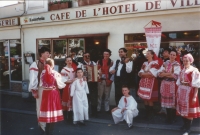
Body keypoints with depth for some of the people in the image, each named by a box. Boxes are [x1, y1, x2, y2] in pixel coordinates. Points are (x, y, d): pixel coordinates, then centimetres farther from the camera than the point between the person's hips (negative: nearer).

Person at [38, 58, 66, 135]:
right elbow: (59, 85, -9)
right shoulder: (55, 73, -12)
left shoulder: (43, 73, 0)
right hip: (54, 93, -4)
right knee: (53, 110, 6)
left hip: (45, 93, 4)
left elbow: (41, 85, 8)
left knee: (47, 109, 11)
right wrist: (64, 84, 10)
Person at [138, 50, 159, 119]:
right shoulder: (144, 63, 15)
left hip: (151, 83, -6)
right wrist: (147, 73, -11)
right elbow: (140, 73, 8)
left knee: (150, 99, -3)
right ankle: (147, 113, 19)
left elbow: (152, 74, -14)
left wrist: (143, 73, -4)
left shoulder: (155, 63, -5)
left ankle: (151, 114, 11)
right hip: (144, 83, 6)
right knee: (144, 98, 7)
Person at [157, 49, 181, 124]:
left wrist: (164, 74, -9)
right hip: (165, 84, 4)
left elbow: (176, 76, -16)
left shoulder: (177, 65, -4)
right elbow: (159, 73, 0)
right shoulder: (165, 63, 8)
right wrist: (169, 73, -13)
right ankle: (168, 117, 25)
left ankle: (172, 118, 18)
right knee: (166, 101, 10)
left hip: (172, 85, -4)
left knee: (172, 101, 3)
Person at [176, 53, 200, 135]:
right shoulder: (182, 70, 10)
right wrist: (177, 92, 13)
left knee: (189, 110, 1)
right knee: (182, 109, 13)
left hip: (189, 92, -6)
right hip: (181, 92, 7)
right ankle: (185, 125, 30)